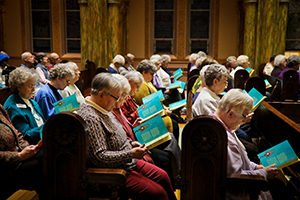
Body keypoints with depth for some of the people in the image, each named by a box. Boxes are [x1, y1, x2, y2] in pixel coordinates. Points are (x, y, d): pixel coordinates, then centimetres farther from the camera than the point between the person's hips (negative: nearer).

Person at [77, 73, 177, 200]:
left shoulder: (104, 109, 7)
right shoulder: (90, 118, -25)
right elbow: (100, 157, -28)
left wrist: (131, 144, 7)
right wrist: (131, 154, -24)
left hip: (127, 161, 10)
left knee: (163, 177, 10)